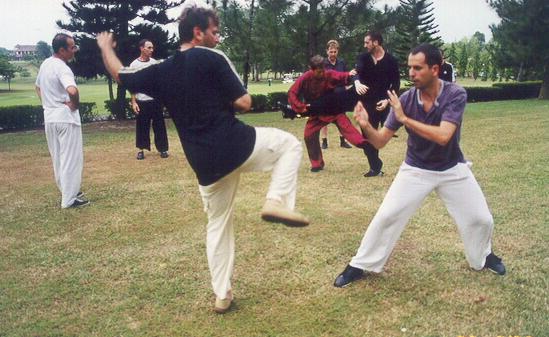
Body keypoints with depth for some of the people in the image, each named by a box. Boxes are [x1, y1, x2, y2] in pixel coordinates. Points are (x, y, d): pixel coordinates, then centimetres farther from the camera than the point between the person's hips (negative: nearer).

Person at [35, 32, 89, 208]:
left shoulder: (45, 64, 9)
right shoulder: (62, 68, -19)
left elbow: (38, 86, 25)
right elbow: (72, 91, -38)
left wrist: (48, 104, 17)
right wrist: (75, 105, -19)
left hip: (49, 118, 9)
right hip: (66, 118, -9)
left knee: (58, 158, 17)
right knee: (71, 158, 0)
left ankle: (67, 190, 31)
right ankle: (69, 199, 5)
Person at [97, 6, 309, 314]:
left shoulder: (161, 72, 10)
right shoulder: (213, 58, -6)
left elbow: (119, 73, 25)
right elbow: (244, 103, -9)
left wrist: (106, 47, 44)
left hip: (206, 162, 5)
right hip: (235, 144, -5)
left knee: (218, 225, 20)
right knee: (290, 144, 15)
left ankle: (222, 296, 27)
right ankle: (277, 202, -7)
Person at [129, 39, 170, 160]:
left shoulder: (154, 62, 6)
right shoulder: (134, 64, -3)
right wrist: (133, 102, -7)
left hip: (155, 100, 2)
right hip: (141, 101, -2)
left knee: (159, 125, 4)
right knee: (142, 126, 5)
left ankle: (162, 149, 13)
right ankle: (141, 150, 17)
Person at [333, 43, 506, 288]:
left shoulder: (455, 95, -22)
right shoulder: (405, 99, -16)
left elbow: (443, 136, -36)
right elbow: (380, 141, -15)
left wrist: (405, 119, -36)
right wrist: (366, 125, -35)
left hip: (452, 169, 0)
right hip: (416, 169, 1)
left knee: (481, 219, 6)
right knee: (386, 216, -7)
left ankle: (482, 256, 39)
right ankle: (360, 266, 9)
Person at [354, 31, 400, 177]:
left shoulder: (391, 60, -3)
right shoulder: (363, 57, 2)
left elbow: (396, 84, -1)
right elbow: (357, 72, -17)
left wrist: (387, 100, -15)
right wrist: (357, 82, -40)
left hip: (383, 104, -2)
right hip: (367, 103, 3)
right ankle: (375, 167, 14)